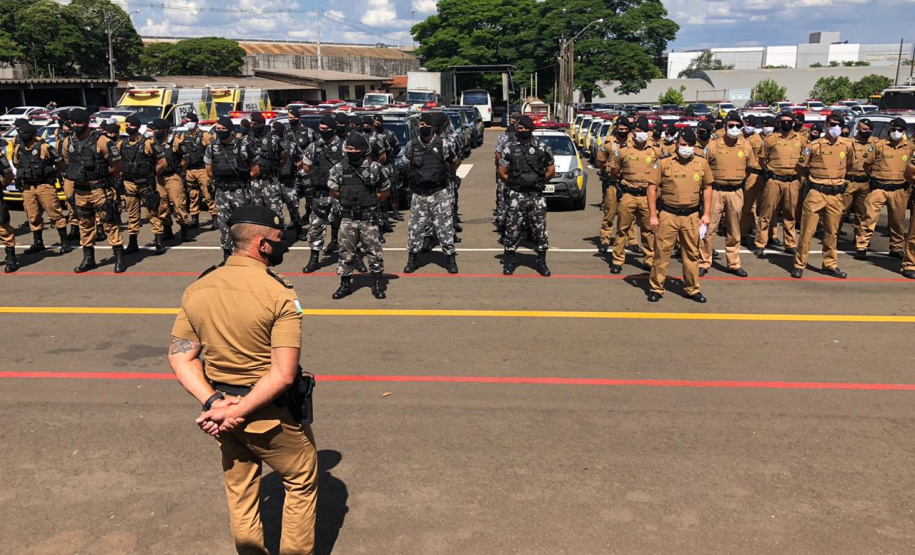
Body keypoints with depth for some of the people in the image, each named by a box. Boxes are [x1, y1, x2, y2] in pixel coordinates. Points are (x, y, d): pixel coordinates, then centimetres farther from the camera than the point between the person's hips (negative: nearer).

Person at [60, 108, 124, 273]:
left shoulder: (100, 141, -13)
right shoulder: (68, 142, 6)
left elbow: (116, 162, -10)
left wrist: (105, 178, 2)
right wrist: (77, 177, 16)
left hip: (99, 189, -6)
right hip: (80, 190, 6)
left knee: (109, 223, -5)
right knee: (85, 224, 14)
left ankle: (119, 258, -1)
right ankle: (88, 259, 23)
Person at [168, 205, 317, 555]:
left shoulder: (196, 290, -3)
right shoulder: (279, 294, -20)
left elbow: (180, 358, -2)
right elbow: (283, 375, -25)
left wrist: (214, 404, -9)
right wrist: (235, 413, -18)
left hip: (222, 408, 6)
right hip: (271, 412, -5)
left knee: (239, 492, 24)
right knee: (301, 485, 18)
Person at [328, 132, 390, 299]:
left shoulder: (374, 167, -6)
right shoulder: (339, 168, -1)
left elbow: (385, 191, 5)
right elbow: (333, 190, 11)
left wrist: (371, 202, 4)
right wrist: (347, 200, 9)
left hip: (369, 218, -1)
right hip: (348, 218, 2)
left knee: (374, 252, 3)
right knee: (346, 252, 7)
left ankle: (377, 285, 15)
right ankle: (345, 284, 19)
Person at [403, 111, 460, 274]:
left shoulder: (444, 144, -4)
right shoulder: (411, 146, 2)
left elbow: (456, 162, 12)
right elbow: (407, 165, 19)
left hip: (439, 193, -2)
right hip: (419, 195, 2)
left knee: (445, 227, 1)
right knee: (415, 228, 5)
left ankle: (451, 259, 13)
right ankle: (412, 260, 19)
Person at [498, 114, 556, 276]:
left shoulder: (542, 148, 2)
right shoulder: (509, 148, 1)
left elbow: (551, 171, 9)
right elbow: (502, 173, 6)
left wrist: (539, 183, 8)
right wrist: (514, 184, 7)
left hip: (536, 196, 1)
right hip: (515, 197, -1)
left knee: (540, 229, 4)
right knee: (512, 229, 4)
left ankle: (541, 263, 16)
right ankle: (509, 262, 17)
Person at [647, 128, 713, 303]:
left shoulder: (702, 163, 5)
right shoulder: (664, 163, -4)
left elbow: (707, 188, 12)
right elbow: (652, 188, -3)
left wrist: (707, 214, 6)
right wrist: (653, 215, -7)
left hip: (691, 216, 3)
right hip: (667, 215, -2)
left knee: (692, 254, 11)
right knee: (662, 253, 2)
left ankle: (693, 289, 23)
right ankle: (656, 288, 14)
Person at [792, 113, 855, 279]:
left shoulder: (848, 145, 3)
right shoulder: (814, 145, -5)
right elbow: (800, 167, 5)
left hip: (836, 195, 3)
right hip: (816, 193, -3)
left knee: (832, 233, 11)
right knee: (807, 231, -2)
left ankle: (830, 265, 23)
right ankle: (799, 265, 5)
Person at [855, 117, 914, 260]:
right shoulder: (879, 144, -2)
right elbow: (867, 164, 5)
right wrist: (874, 176, 4)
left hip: (899, 190, 3)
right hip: (878, 188, -3)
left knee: (898, 221, 11)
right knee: (869, 217, -6)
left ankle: (897, 248, 24)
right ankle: (861, 247, -1)